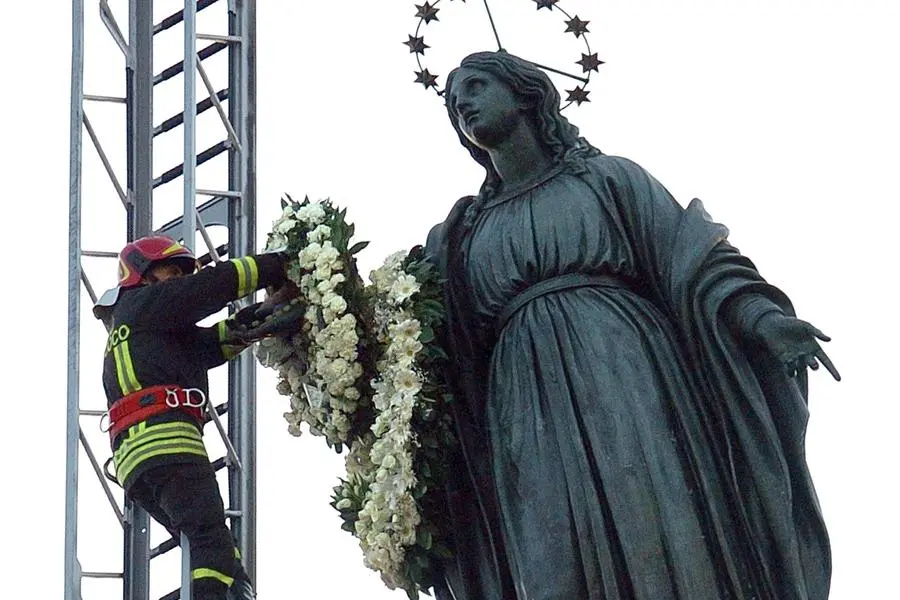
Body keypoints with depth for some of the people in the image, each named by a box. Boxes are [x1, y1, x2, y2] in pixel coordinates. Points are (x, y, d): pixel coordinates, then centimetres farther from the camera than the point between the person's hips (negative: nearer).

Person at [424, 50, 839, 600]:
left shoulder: (606, 177, 16)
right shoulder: (458, 237, 24)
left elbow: (692, 257, 4)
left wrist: (759, 316, -14)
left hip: (625, 374, -2)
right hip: (531, 418, 2)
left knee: (667, 555, -18)